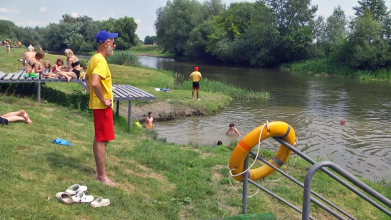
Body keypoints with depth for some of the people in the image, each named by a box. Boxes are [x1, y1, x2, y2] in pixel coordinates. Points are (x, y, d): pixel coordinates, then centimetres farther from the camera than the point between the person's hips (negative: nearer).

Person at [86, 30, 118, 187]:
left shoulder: (94, 58, 12)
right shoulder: (101, 61, -19)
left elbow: (87, 78, 23)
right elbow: (95, 82, -33)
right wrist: (104, 100, -22)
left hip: (98, 104, 10)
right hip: (102, 106, -10)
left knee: (99, 139, 15)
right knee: (102, 140, -4)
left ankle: (99, 171, 25)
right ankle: (102, 175, 3)